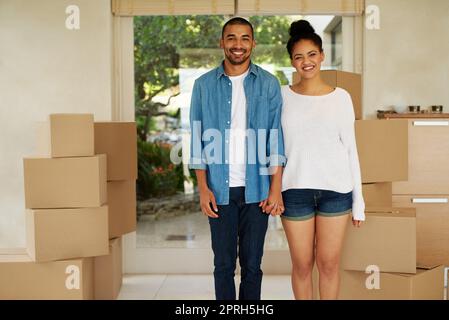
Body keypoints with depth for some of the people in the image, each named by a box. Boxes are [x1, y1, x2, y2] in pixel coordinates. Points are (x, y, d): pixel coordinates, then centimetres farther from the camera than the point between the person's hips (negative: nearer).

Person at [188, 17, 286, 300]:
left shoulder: (269, 84, 3)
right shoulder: (204, 85, 4)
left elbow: (276, 137, 1)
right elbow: (198, 140, 4)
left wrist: (276, 188, -5)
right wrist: (203, 188, -3)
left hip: (256, 189, 0)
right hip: (220, 190, 0)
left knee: (252, 263, 9)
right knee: (224, 264, 8)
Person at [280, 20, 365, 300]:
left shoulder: (341, 97, 2)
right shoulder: (282, 96, 2)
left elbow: (350, 148, 4)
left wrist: (358, 199, 3)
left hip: (336, 190, 0)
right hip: (295, 190, 0)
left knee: (329, 263, 7)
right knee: (302, 264, 8)